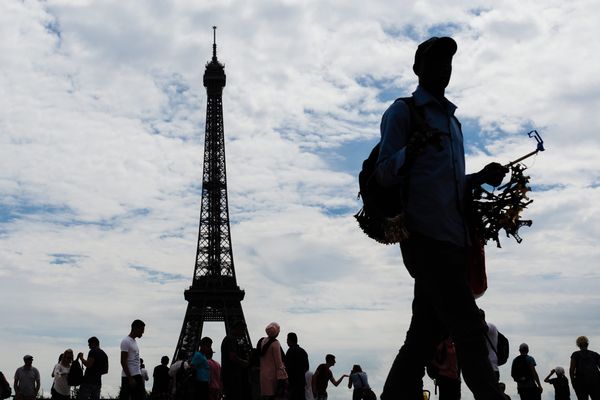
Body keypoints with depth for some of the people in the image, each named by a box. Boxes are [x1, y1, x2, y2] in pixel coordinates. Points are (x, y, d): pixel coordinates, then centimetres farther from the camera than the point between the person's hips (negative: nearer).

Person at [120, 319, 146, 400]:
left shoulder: (134, 341, 17)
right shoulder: (126, 341, -12)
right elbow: (123, 362, -18)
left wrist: (141, 376, 19)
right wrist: (130, 378, -21)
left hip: (137, 376, 10)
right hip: (128, 377, -10)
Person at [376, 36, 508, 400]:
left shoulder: (452, 120, 25)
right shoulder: (404, 112, 3)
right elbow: (384, 176, -5)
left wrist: (481, 178, 11)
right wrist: (411, 151, -25)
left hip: (454, 240, 8)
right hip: (427, 237, -8)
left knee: (425, 335, 7)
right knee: (469, 330, -11)